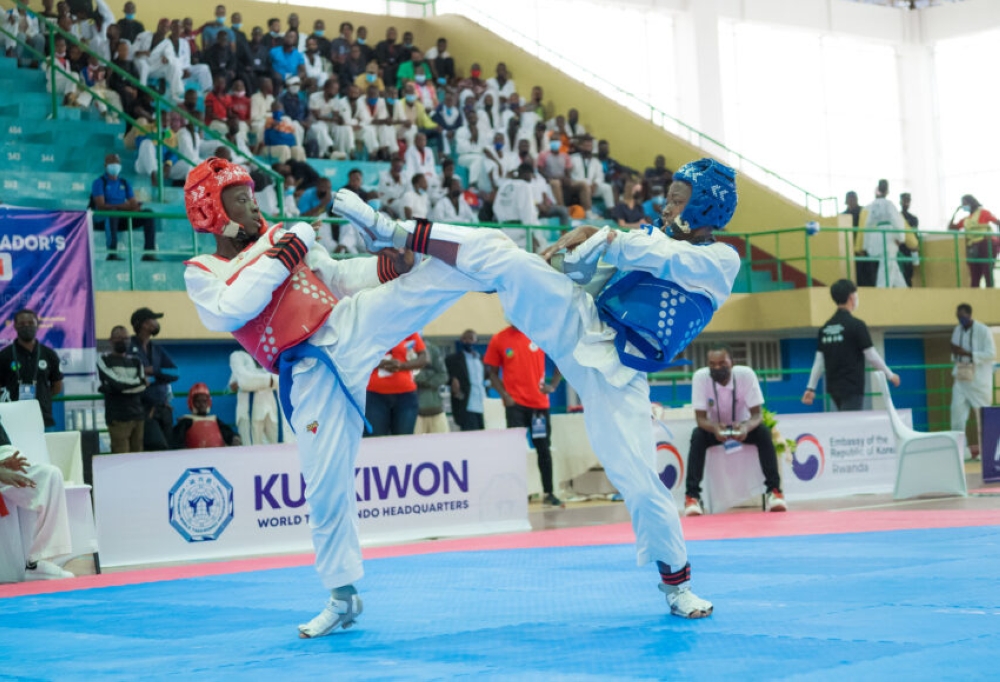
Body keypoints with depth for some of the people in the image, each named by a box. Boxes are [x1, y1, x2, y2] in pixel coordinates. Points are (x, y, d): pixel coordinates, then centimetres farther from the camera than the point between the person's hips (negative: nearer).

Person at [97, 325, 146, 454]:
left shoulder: (135, 361, 18)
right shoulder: (104, 361, 4)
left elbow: (143, 388, 8)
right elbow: (115, 383, -9)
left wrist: (122, 387, -3)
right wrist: (136, 382, 3)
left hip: (138, 416, 5)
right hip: (118, 418, -5)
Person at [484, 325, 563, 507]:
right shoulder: (499, 340, 0)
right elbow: (492, 371, 4)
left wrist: (553, 385, -2)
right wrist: (504, 395, -9)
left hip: (539, 403, 1)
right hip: (515, 404, -1)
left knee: (544, 448, 7)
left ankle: (548, 493, 17)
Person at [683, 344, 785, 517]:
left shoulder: (746, 374, -24)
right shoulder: (700, 377, -23)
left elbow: (757, 414, -21)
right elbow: (701, 417, -21)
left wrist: (747, 427, -45)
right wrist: (714, 428, -45)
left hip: (742, 426, 0)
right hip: (714, 427, 0)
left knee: (763, 432, -30)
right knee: (697, 436, -31)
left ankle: (774, 491, -26)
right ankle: (692, 496, -31)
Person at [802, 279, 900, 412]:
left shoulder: (826, 328, 8)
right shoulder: (856, 325, -11)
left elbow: (819, 361, 8)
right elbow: (872, 356, -8)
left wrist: (811, 388, 11)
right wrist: (890, 375, 4)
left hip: (834, 388, 7)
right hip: (852, 389, -7)